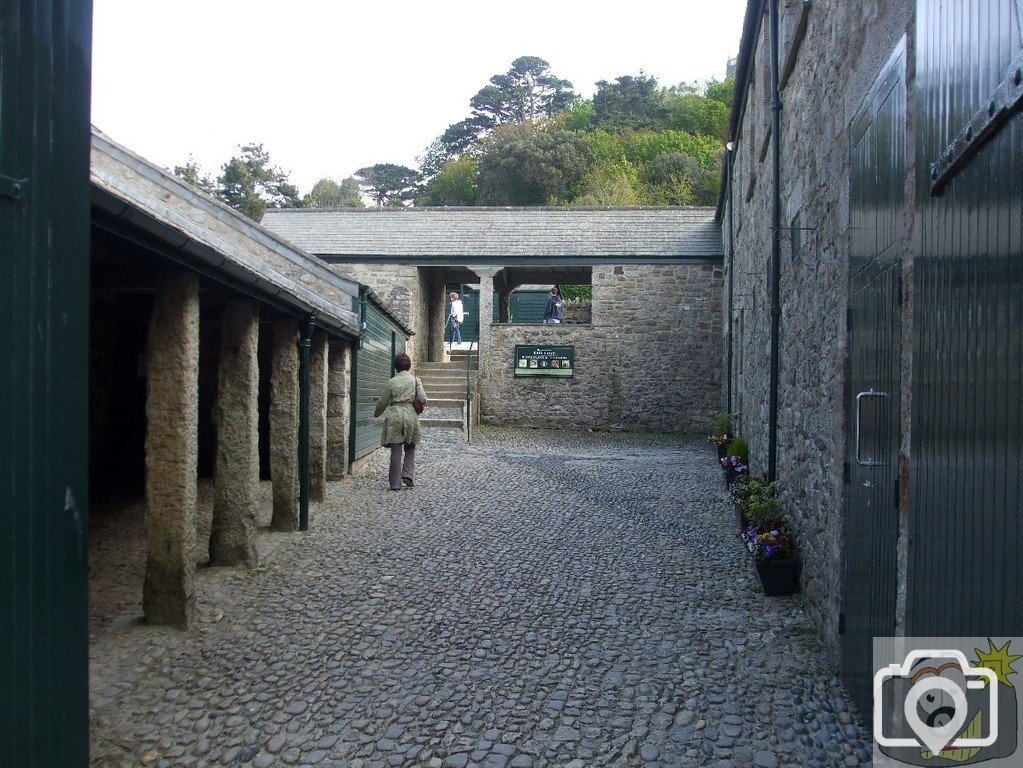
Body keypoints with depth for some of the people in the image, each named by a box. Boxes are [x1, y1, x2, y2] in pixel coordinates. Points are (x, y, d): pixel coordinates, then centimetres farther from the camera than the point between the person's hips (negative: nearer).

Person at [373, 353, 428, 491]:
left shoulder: (392, 381, 2)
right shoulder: (415, 379, 2)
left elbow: (383, 401, 8)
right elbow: (423, 399, -6)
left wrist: (377, 413, 26)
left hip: (394, 416, 0)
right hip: (411, 415, 0)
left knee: (396, 451, 3)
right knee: (410, 448, 17)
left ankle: (395, 483, 5)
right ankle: (408, 475, 2)